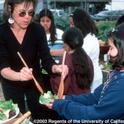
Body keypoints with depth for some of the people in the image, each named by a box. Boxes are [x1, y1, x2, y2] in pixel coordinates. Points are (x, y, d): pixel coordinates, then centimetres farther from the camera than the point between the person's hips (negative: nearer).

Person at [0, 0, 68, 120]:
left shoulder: (38, 29, -19)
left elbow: (46, 59, -21)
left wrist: (55, 67, -44)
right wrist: (19, 75, -51)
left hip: (34, 82, 1)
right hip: (11, 85, -1)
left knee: (40, 116, 17)